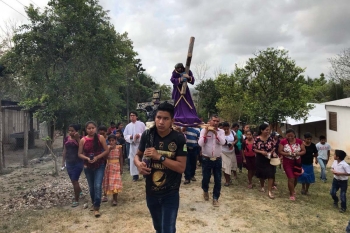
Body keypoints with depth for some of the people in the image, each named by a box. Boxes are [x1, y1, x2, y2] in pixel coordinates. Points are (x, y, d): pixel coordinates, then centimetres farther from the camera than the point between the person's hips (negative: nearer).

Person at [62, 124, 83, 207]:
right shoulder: (67, 138, 5)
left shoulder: (79, 138, -10)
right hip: (69, 163, 6)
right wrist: (63, 161, 12)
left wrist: (77, 138, -26)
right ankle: (79, 191, 45)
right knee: (73, 180, 18)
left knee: (74, 181, -6)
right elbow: (65, 150, 13)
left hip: (78, 163, -6)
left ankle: (76, 200, 6)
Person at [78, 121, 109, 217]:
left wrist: (97, 157, -18)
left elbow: (106, 150, -6)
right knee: (91, 187, 16)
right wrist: (87, 158, -17)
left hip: (99, 166, -2)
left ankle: (97, 207, -2)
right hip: (88, 167, 3)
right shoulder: (83, 140, -5)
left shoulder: (100, 138, -8)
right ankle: (94, 203, 38)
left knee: (97, 186, -13)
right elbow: (80, 154, 1)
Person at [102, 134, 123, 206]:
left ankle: (115, 199, 2)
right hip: (109, 166, 2)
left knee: (115, 182, -4)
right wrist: (109, 149, -19)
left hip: (116, 166, -2)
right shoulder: (107, 147, -2)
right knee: (109, 182, 12)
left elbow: (121, 158, -1)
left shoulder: (119, 147, -6)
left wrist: (121, 167, -3)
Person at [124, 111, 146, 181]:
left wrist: (139, 135, -19)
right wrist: (130, 137, -13)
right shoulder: (128, 126, 8)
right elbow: (125, 136, 7)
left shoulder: (141, 124, 0)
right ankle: (135, 175, 15)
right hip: (133, 145, 3)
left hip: (141, 144, -2)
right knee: (133, 160, 4)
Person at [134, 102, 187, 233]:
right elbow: (137, 155, 6)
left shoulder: (179, 139, -15)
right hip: (151, 192, 4)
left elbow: (181, 167, -18)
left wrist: (159, 157, -26)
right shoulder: (147, 135, -7)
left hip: (170, 194, -4)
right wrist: (139, 164, -16)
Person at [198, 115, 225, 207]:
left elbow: (222, 142, -15)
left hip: (217, 159, 2)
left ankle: (215, 198, 22)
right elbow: (200, 144, -15)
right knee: (206, 178, 11)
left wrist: (215, 132, -20)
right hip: (206, 159, -1)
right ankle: (205, 191, 42)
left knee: (218, 180, 5)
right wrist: (206, 132, -20)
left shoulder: (221, 131, 1)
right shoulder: (204, 130, -5)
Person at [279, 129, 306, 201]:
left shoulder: (299, 141, -5)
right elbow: (280, 152, -10)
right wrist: (288, 154, -24)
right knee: (291, 178, -6)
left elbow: (304, 151, -1)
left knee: (296, 178, 16)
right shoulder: (283, 142, -11)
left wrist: (298, 153, -21)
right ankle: (291, 194, 12)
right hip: (287, 163, -3)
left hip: (297, 162, 3)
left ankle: (292, 189, 44)